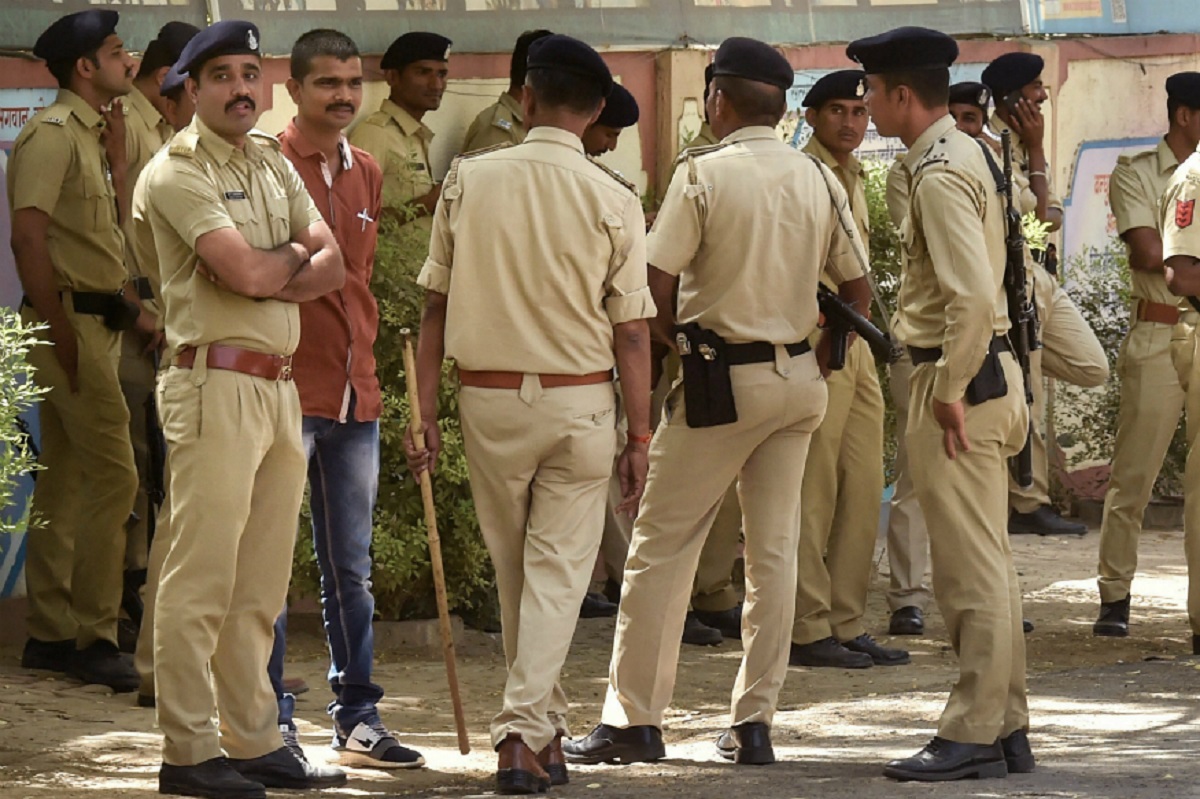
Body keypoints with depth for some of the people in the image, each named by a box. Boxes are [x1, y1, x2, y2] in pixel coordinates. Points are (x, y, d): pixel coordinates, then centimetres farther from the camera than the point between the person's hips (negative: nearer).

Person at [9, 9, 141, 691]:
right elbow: (29, 235, -19)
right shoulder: (53, 134, -11)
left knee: (65, 481, 11)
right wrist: (59, 332, -20)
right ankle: (93, 636, -9)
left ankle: (52, 634, 15)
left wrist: (117, 158, 9)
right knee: (113, 475, -12)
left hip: (97, 322, 9)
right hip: (72, 321, -9)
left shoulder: (90, 134, 17)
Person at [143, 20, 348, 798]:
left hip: (280, 384, 8)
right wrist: (295, 253, 1)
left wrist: (269, 274, -10)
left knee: (261, 584, 11)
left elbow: (332, 266, 7)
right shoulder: (177, 172, -8)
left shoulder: (274, 163, 17)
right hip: (217, 383, -8)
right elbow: (247, 273, -19)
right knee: (201, 579, -7)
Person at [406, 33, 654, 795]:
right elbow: (631, 330, -6)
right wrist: (640, 436, 1)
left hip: (490, 397, 2)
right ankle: (526, 735, -9)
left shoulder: (469, 180, -3)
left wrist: (425, 413, 5)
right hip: (579, 400, -2)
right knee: (558, 573, 2)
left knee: (514, 571, 16)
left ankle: (543, 729, 27)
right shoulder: (614, 201, -8)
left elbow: (435, 305, -1)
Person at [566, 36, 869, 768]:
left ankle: (635, 719, 4)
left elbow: (656, 282, -14)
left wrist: (673, 344, 4)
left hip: (722, 382, -5)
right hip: (800, 379, 5)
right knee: (774, 552, 9)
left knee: (661, 548, 2)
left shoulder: (704, 174, -11)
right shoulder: (819, 180, 3)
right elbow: (858, 290, 8)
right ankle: (755, 723, 10)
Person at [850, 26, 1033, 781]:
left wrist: (949, 392, -19)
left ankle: (973, 737, -1)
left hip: (957, 377, -10)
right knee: (987, 562, 14)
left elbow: (973, 297, -27)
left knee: (971, 567, -5)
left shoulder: (939, 176, -18)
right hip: (988, 370, 10)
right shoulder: (970, 154, 13)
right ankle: (1005, 728, 20)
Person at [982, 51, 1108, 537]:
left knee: (1093, 369, 6)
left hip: (1038, 277, 9)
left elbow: (1050, 216, 16)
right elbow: (1035, 213, -15)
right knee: (1025, 404, -2)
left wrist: (1044, 215, -5)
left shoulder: (1021, 142, 12)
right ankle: (1029, 505, 6)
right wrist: (1036, 150, -8)